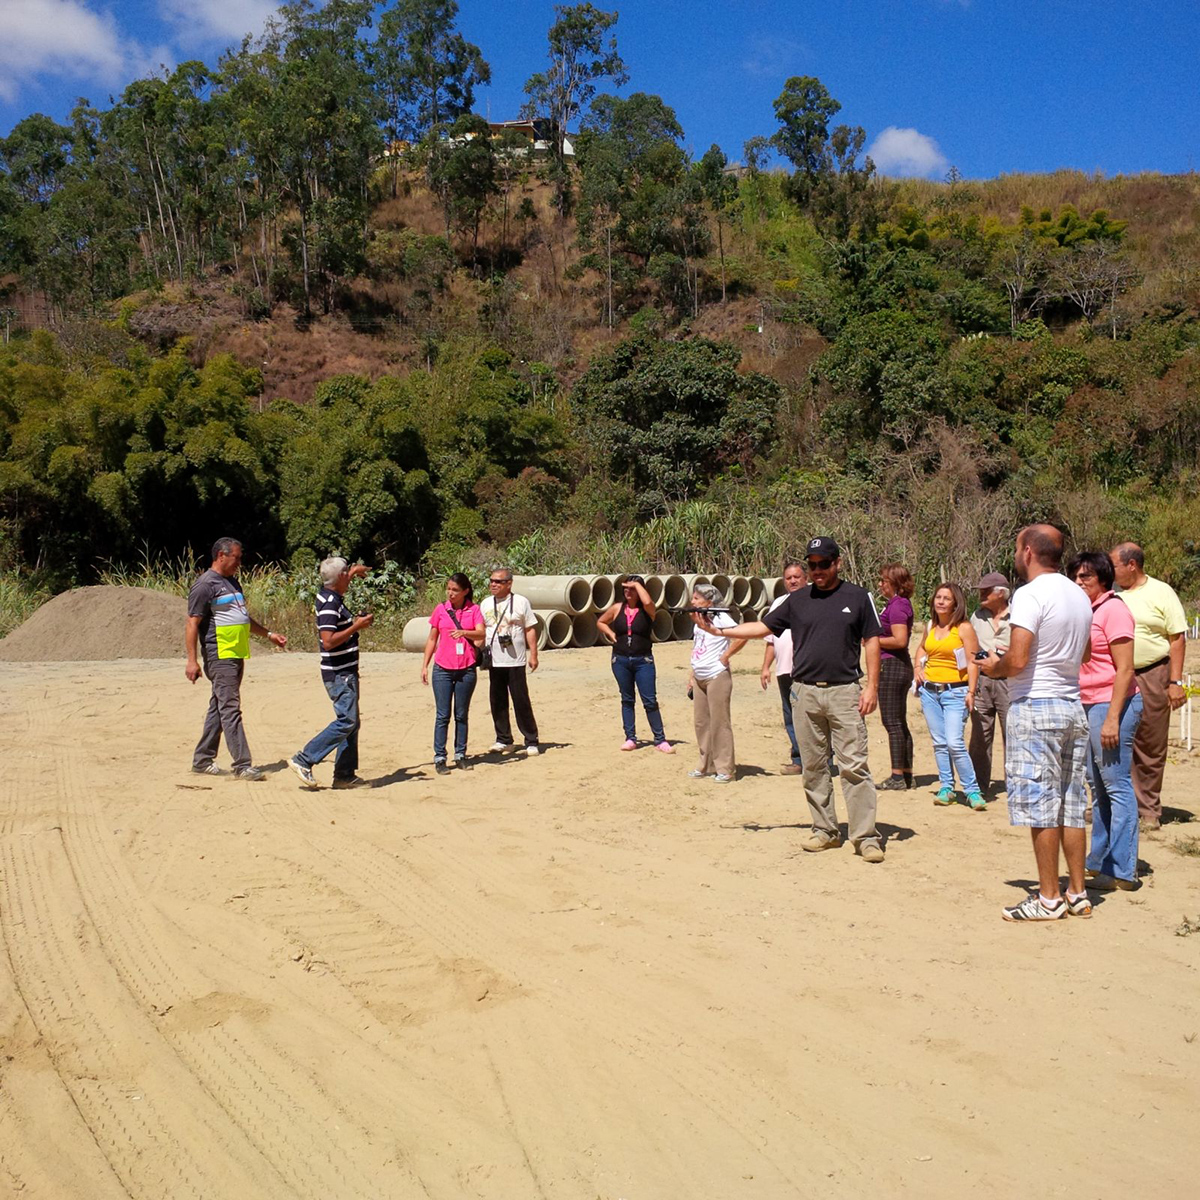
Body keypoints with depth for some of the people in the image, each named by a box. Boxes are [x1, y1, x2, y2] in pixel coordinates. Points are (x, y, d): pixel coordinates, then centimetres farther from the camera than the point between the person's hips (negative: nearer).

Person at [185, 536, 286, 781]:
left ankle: (203, 760, 20)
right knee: (230, 710, -10)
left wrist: (269, 635, 27)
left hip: (236, 656, 9)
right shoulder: (205, 585, -9)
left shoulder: (232, 582, 20)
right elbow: (192, 625, -13)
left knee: (219, 709, 12)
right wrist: (192, 660, -18)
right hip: (219, 657, -9)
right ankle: (242, 766, -12)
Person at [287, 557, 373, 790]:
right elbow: (328, 641, -26)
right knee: (346, 721, -13)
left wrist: (352, 572, 43)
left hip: (346, 672, 10)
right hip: (339, 674, -10)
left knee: (351, 722, 11)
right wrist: (357, 626, -21)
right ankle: (303, 760, -9)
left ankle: (345, 774, 14)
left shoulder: (330, 596, 10)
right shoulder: (329, 604, -18)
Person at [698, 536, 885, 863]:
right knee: (814, 767, 8)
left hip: (844, 692, -3)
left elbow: (871, 641, 5)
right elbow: (763, 627, 12)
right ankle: (825, 831, 18)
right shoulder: (797, 600, 10)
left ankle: (866, 836, -2)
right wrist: (718, 630, 2)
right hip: (805, 692, 3)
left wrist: (872, 685, -3)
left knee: (854, 765, -7)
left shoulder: (857, 597, 5)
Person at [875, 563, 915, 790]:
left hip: (892, 666, -11)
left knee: (892, 722, -7)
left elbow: (900, 640, -22)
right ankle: (906, 775, 19)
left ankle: (897, 777, -5)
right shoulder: (900, 604, 16)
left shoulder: (897, 606, -14)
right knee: (900, 723, 14)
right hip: (900, 666, 11)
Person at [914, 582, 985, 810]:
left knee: (955, 743, -13)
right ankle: (946, 787, 17)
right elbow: (922, 649, 30)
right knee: (939, 742, 8)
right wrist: (918, 668, 12)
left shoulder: (964, 628, -7)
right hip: (929, 690, 6)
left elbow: (973, 662, -10)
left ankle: (972, 790, -3)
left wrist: (971, 692, -17)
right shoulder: (931, 627, 10)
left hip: (955, 691, -6)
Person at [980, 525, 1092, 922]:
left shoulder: (1030, 595, -14)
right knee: (1070, 806, 13)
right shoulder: (1079, 596, 13)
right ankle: (1077, 893, 19)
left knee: (1040, 805, -2)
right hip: (1073, 706, 8)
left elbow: (1017, 661, -22)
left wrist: (993, 668, -1)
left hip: (1035, 707, -8)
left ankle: (1049, 899, 5)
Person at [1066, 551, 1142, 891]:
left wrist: (1112, 718, -20)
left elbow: (1125, 669, -16)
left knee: (1117, 785, -5)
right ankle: (1100, 863, 22)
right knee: (1098, 787, 13)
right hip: (1088, 705, 9)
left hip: (1112, 704, -9)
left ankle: (1121, 872, -1)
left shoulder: (1113, 610, -11)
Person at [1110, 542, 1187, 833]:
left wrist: (1175, 682, -9)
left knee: (1150, 749, 5)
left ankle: (1148, 810, 15)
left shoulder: (1161, 592, -1)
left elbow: (1177, 638, -3)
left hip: (1151, 677, -3)